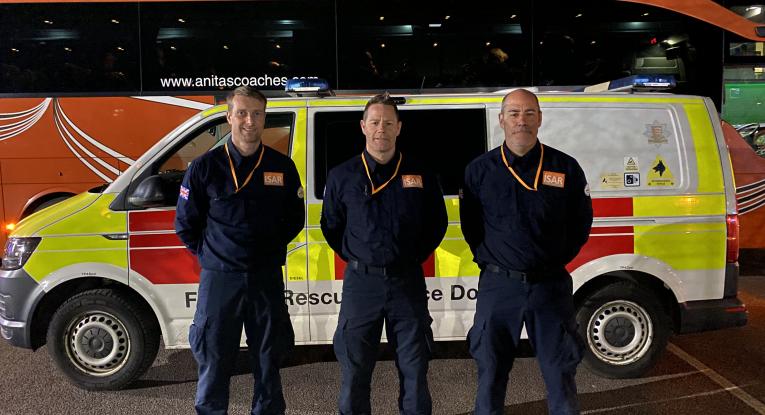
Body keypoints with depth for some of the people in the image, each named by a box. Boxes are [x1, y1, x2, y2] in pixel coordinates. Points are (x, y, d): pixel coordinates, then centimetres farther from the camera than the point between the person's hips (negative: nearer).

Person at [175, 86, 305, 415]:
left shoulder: (283, 167, 2)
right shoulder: (204, 167, -4)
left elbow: (294, 219, 12)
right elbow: (185, 225, 6)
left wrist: (271, 249, 7)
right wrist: (210, 254, 5)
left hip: (267, 278, 2)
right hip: (219, 278, -1)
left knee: (268, 363, 14)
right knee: (213, 363, 9)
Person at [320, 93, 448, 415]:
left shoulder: (420, 175, 3)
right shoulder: (342, 176, 1)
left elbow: (437, 224, 11)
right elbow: (331, 226, 10)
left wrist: (414, 257, 5)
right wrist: (355, 257, 4)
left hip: (407, 280, 1)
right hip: (361, 282, 0)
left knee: (414, 367, 9)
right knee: (354, 367, 9)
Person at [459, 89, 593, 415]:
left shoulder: (565, 167, 1)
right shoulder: (479, 170, 0)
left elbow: (581, 220, 9)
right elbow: (469, 223, 9)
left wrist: (559, 257, 4)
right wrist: (485, 256, 3)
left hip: (551, 285, 0)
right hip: (497, 285, 0)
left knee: (560, 370, 10)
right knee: (491, 369, 11)